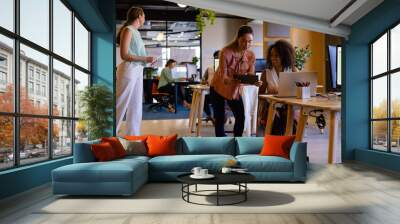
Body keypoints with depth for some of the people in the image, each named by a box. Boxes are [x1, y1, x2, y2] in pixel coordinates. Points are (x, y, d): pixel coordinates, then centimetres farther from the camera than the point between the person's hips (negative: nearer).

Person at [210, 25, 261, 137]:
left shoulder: (251, 56, -13)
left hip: (235, 90, 4)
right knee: (220, 119, -2)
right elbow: (223, 77, -30)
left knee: (241, 117, -1)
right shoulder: (226, 52, -27)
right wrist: (238, 80, -49)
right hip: (219, 88, -4)